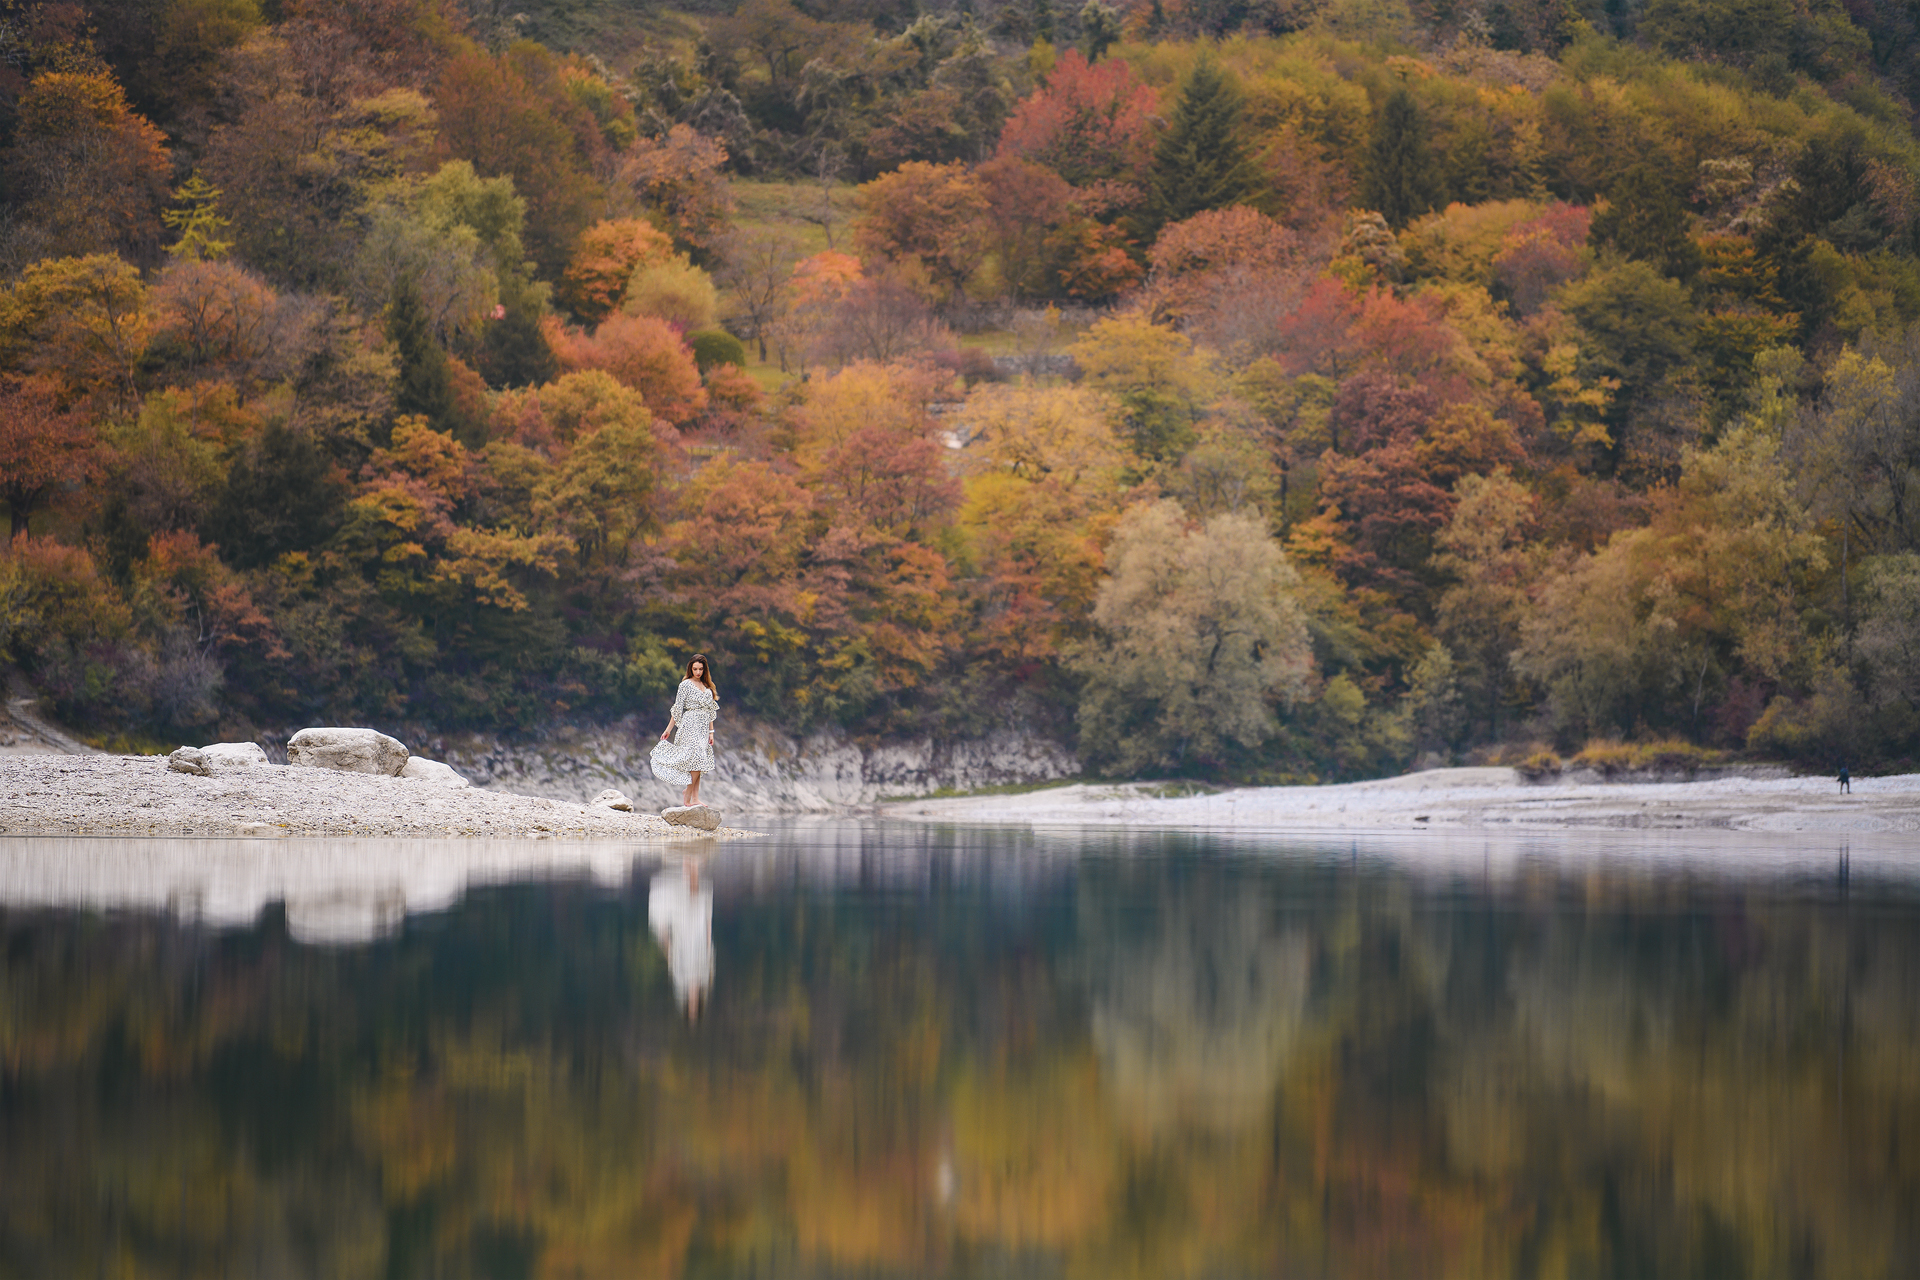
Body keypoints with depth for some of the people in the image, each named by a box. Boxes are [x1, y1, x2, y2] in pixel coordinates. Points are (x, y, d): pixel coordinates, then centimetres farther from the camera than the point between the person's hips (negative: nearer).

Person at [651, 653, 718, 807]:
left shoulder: (707, 687, 14)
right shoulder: (686, 685, -3)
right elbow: (678, 708, -2)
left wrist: (711, 732, 12)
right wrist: (668, 729, -2)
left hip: (703, 728, 6)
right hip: (690, 726, -6)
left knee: (698, 764, 2)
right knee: (697, 760, -14)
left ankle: (695, 798, 4)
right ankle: (687, 796, -7)